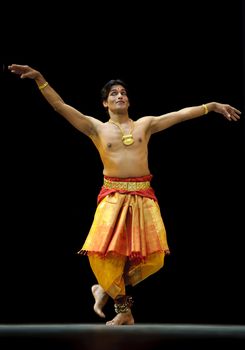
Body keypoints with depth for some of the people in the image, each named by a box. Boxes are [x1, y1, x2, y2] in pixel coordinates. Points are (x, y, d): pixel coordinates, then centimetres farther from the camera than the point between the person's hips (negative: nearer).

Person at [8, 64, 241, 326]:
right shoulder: (96, 128, 5)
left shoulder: (145, 124, 12)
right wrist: (40, 79, -13)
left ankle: (108, 289, 16)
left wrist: (212, 106, 9)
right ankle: (123, 308, 4)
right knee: (102, 253, -16)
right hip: (113, 197, -2)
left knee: (153, 257, -6)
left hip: (143, 196, 2)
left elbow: (181, 114, 11)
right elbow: (60, 107, -3)